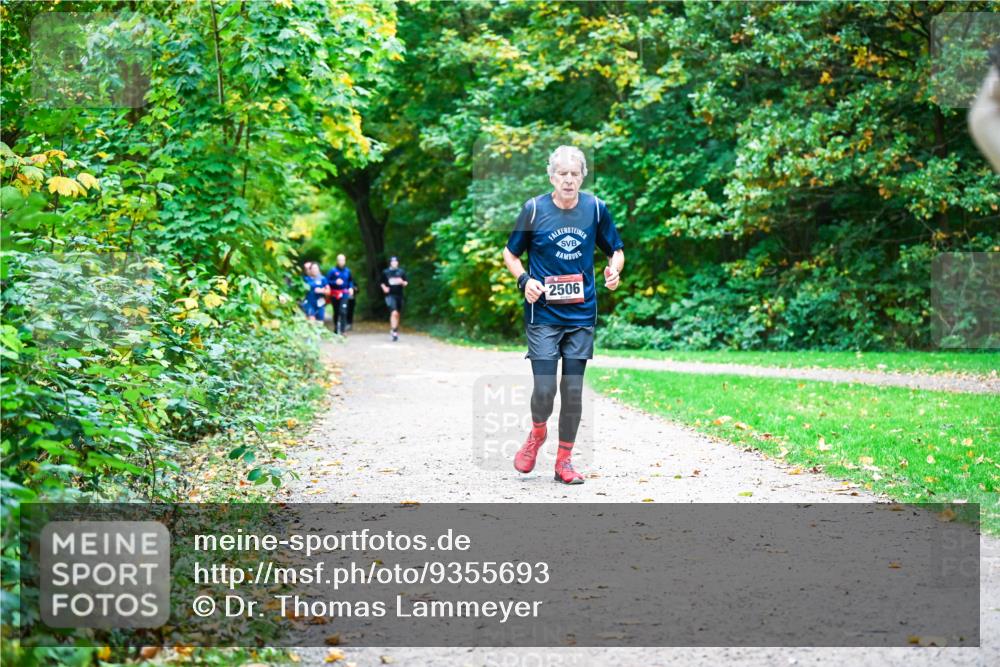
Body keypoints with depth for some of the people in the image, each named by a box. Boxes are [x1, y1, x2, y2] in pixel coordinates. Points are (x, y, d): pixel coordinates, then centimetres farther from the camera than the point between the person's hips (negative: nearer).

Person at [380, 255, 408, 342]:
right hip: (390, 295, -3)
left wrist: (402, 282, -13)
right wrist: (384, 288, -8)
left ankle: (394, 329, 31)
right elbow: (382, 283, 12)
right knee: (394, 313, -19)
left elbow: (406, 283, 8)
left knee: (397, 314, 12)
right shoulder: (385, 272, 2)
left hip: (399, 295, 3)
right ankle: (394, 332, -18)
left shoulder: (401, 272, 5)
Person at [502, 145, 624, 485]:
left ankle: (565, 460, 17)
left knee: (573, 389, 4)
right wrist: (524, 280, -11)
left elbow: (616, 250, 13)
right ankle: (537, 432, 23)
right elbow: (510, 253, 7)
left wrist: (614, 270, -9)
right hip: (543, 313, -2)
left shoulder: (595, 208, 1)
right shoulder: (534, 209, -4)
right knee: (544, 387, -10)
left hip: (582, 314, 2)